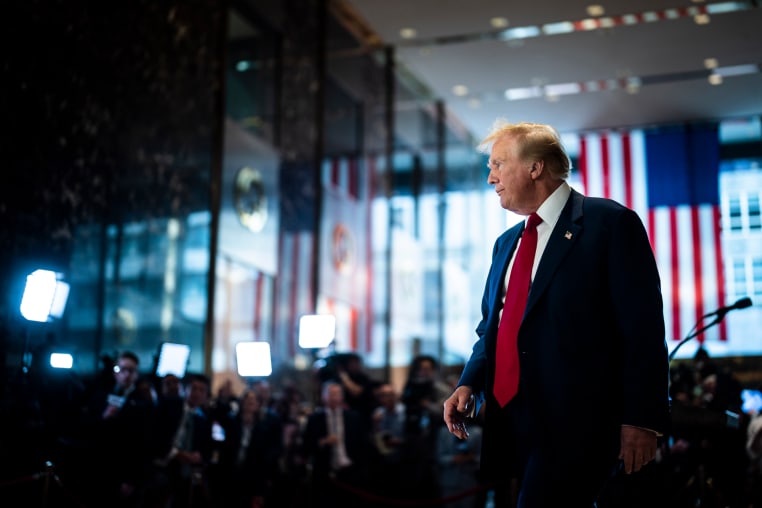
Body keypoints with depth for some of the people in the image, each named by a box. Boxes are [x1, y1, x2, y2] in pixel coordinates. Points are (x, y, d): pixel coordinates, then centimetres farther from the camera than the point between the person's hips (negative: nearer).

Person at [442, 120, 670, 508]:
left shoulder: (610, 223, -4)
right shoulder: (506, 243, 19)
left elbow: (642, 329, -9)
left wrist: (641, 420, -14)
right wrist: (469, 384, 5)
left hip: (574, 423, -7)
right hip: (507, 421, 7)